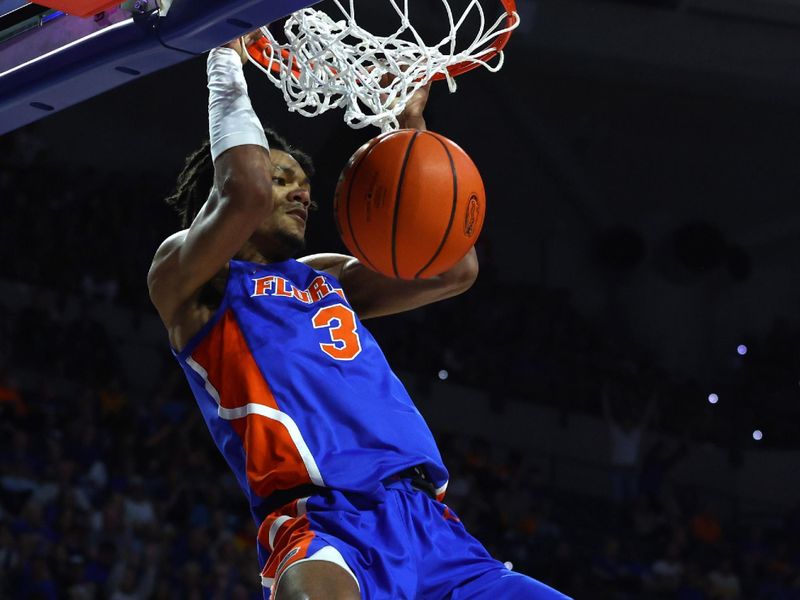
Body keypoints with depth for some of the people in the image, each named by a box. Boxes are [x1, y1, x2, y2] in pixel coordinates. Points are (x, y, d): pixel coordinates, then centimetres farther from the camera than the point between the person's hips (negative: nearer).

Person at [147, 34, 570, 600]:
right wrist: (226, 61, 4)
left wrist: (412, 127, 23)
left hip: (427, 520, 8)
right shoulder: (185, 278, 10)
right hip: (324, 522, -7)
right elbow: (246, 192, -10)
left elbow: (454, 270, 22)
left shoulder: (327, 277, 30)